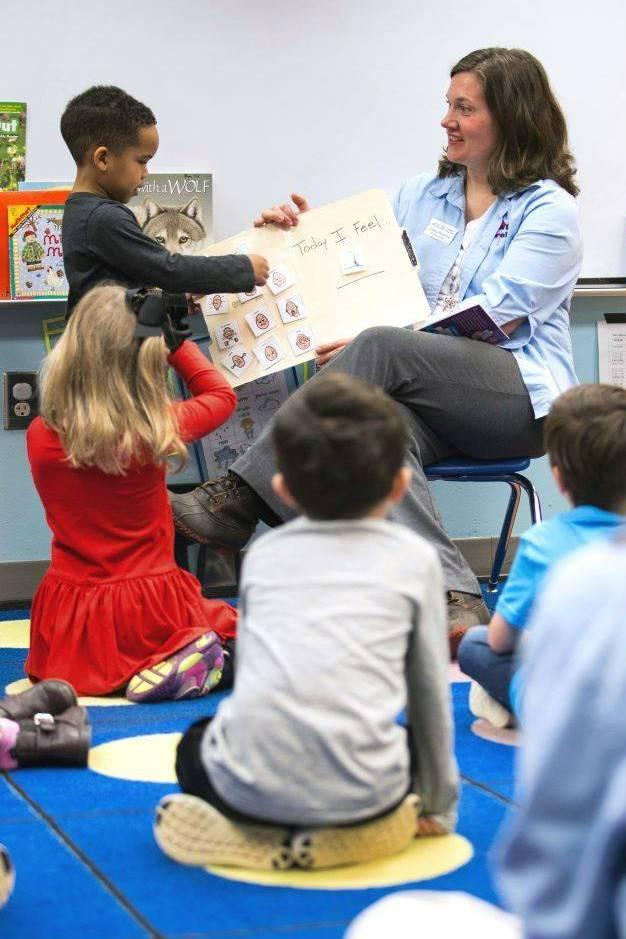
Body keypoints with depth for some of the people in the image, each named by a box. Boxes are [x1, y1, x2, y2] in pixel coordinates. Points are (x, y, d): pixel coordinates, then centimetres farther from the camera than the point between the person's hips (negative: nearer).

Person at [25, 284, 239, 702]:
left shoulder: (40, 437, -11)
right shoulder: (158, 428, -14)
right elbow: (222, 395, 7)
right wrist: (173, 341, 9)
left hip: (69, 633, 2)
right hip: (150, 614, -2)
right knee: (230, 622, 30)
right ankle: (184, 660, -3)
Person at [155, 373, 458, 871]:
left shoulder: (263, 554, 19)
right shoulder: (414, 557, 12)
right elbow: (430, 690, 17)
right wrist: (439, 807, 30)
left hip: (252, 786, 2)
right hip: (360, 788, -1)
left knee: (195, 749, 34)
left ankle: (248, 830, 6)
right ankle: (358, 831, 5)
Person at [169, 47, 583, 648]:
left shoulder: (550, 209, 1)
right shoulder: (421, 195, 21)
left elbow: (491, 318, -11)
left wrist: (366, 348, -20)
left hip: (520, 396, -5)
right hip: (428, 397, 5)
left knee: (380, 350, -32)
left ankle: (239, 500, -34)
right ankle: (456, 601, -48)